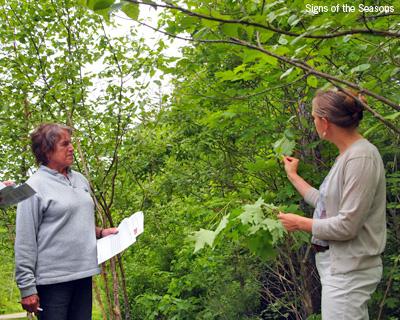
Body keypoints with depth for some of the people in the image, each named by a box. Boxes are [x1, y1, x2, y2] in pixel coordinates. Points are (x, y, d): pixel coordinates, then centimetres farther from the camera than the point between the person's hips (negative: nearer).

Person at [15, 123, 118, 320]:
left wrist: (100, 232, 7)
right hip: (52, 280, -6)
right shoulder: (34, 187, -9)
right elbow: (25, 242, -11)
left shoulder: (80, 180, 11)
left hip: (84, 275, 6)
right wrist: (27, 287, -12)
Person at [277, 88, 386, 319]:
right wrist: (293, 176, 25)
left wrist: (300, 223, -7)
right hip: (340, 265, 9)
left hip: (349, 270, -9)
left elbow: (346, 226, -21)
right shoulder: (347, 155, 8)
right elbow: (326, 203, 15)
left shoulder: (361, 157, -19)